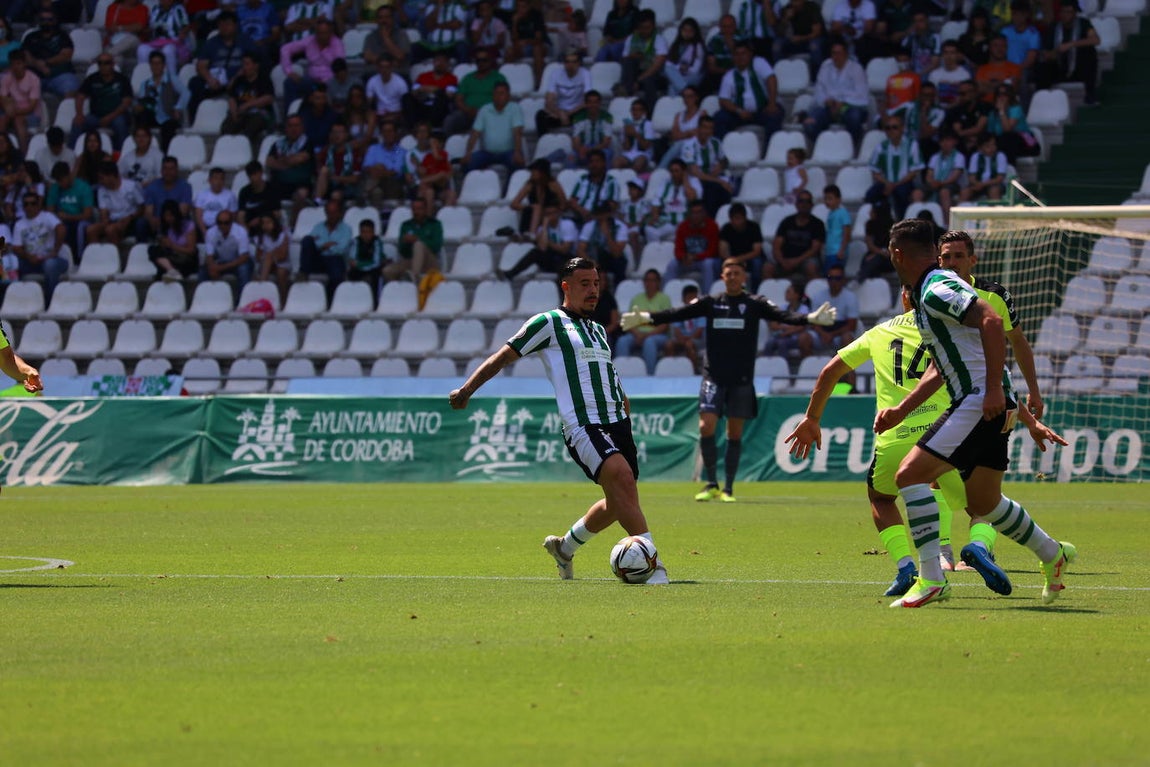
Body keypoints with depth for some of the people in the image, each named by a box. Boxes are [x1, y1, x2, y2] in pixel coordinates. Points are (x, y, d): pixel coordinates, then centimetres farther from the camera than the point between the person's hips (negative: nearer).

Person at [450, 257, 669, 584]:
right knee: (623, 477, -28)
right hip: (583, 427, -8)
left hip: (618, 422, 8)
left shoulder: (598, 330, 23)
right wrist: (466, 389, -3)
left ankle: (565, 547, 33)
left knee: (617, 504, 8)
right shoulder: (549, 323, 1)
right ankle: (653, 566, -33)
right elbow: (504, 356, 2)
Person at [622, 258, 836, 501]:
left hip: (741, 380, -1)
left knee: (735, 433, 3)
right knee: (706, 427, -10)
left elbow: (784, 316, -11)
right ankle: (711, 485, 1)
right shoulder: (710, 303, 6)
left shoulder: (755, 305, 2)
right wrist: (646, 318, -10)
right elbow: (676, 314, 1)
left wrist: (812, 318, -27)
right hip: (713, 376, 1)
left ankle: (728, 488, 10)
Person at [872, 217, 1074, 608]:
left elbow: (991, 321, -25)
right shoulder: (928, 296, 20)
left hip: (980, 403, -10)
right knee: (983, 505, 22)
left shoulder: (937, 290, -12)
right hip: (989, 409, 10)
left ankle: (931, 578, -19)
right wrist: (900, 411, 24)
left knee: (910, 475, -15)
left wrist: (994, 388, -29)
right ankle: (1053, 554, 39)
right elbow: (939, 370, 27)